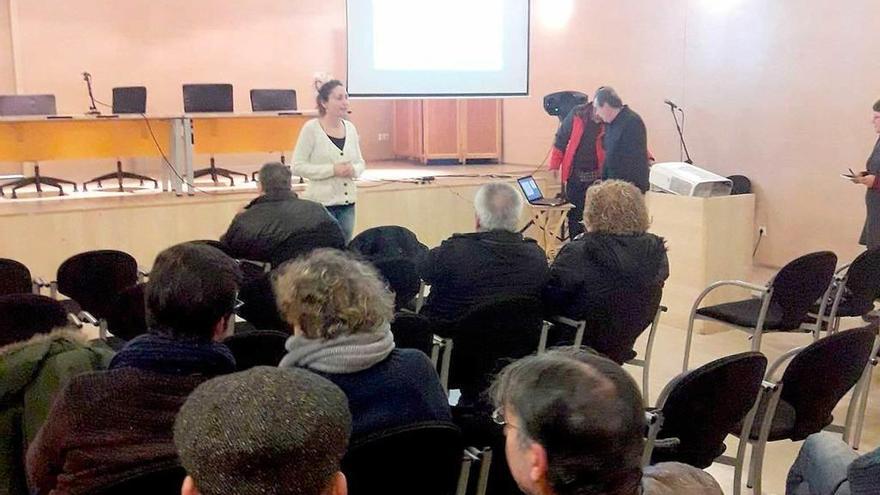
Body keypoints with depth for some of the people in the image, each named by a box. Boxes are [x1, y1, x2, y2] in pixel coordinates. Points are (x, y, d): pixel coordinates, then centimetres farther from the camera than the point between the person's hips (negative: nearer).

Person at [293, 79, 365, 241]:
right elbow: (298, 166, -10)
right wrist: (332, 170, -18)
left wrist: (354, 170, -8)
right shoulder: (311, 128, -7)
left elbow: (360, 162, 16)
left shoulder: (350, 127, 8)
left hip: (347, 203, 5)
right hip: (321, 203, -5)